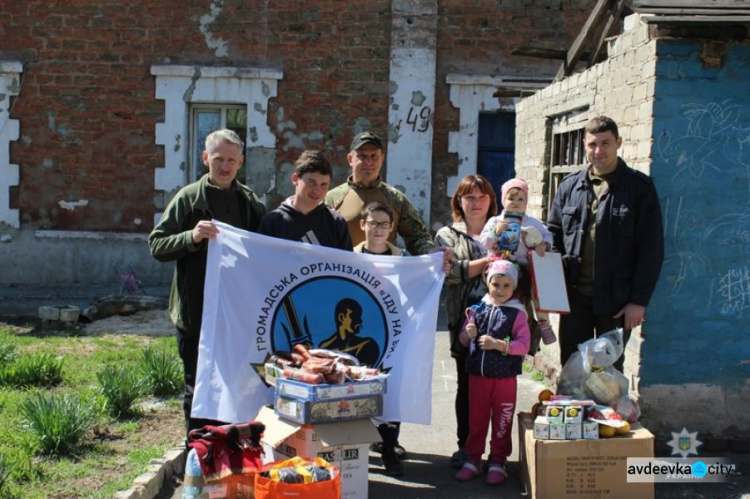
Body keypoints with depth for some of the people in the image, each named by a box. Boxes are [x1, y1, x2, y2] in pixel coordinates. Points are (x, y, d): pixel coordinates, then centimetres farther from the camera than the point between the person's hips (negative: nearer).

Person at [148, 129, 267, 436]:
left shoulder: (251, 203, 9)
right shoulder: (188, 198, -1)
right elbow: (156, 246, -4)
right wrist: (191, 237, -21)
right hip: (196, 314, -3)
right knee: (198, 388, 4)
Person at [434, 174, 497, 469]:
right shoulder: (448, 235, 11)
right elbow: (450, 271, -7)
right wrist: (488, 261, -12)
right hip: (466, 318, 0)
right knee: (467, 384, 6)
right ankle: (466, 445, 18)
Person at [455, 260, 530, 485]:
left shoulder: (517, 313, -6)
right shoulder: (477, 309, 2)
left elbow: (523, 345, -14)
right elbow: (463, 341, 10)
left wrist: (498, 344, -23)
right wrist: (468, 334, -12)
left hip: (505, 378, -3)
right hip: (477, 375, 3)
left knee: (502, 421, 9)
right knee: (476, 418, 13)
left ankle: (498, 461, 22)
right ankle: (473, 458, 26)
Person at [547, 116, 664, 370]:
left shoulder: (639, 187, -4)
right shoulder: (569, 186, 8)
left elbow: (651, 250, -6)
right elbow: (554, 233, 15)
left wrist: (639, 300, -10)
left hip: (615, 299, -3)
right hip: (574, 294, 3)